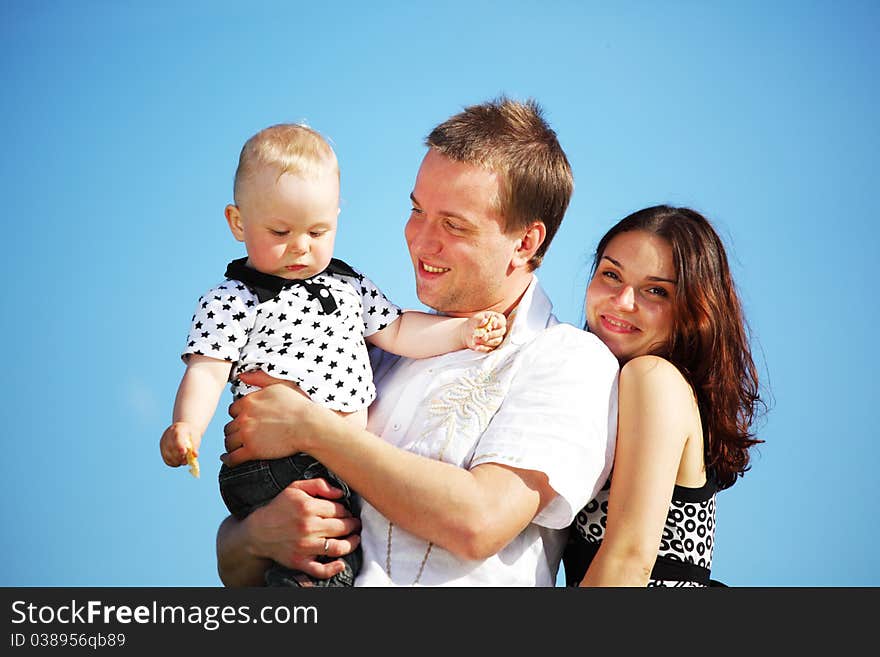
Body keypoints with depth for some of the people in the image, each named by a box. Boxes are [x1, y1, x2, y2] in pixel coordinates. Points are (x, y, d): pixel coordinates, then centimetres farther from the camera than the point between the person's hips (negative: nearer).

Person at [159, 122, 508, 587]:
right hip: (279, 472, -6)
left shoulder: (349, 286, 17)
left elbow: (395, 332, 20)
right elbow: (207, 372, -8)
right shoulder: (230, 302, -1)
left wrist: (462, 331, 8)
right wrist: (187, 426, -26)